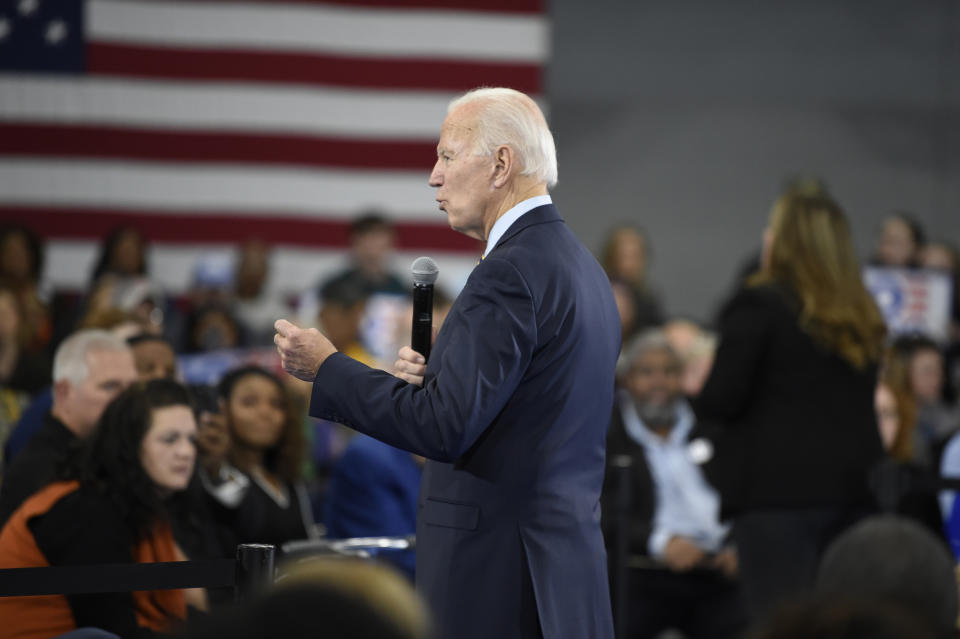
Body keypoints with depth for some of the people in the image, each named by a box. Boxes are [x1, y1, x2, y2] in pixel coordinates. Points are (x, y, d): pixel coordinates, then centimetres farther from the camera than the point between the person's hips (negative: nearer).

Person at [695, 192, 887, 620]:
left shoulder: (757, 305, -7)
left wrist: (698, 394, 11)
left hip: (778, 487, -6)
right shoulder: (862, 316, 13)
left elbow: (722, 401, -8)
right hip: (853, 487, 6)